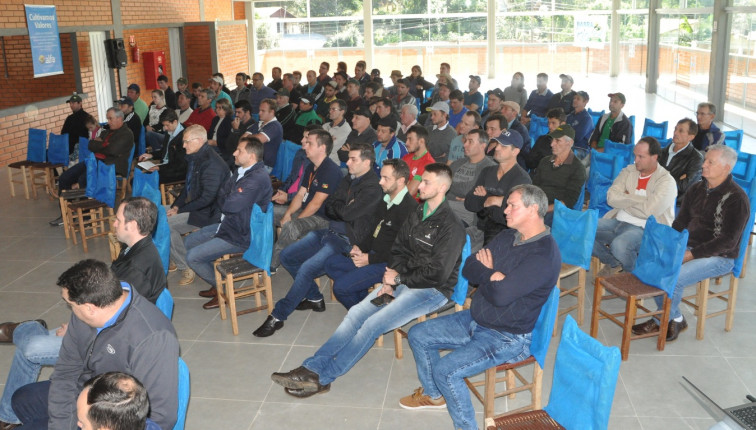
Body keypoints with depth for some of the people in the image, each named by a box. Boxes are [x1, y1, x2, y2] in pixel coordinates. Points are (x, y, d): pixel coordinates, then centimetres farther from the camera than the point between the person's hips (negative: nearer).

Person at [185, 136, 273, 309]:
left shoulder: (258, 178, -27)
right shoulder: (240, 171, 6)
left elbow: (228, 205, -27)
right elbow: (220, 194, 11)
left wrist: (221, 198, -7)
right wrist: (223, 200, -10)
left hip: (241, 236, -10)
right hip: (227, 224, 10)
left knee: (192, 257, -11)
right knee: (188, 242, 16)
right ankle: (217, 283, 24)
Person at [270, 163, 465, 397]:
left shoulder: (451, 227, -16)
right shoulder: (417, 213, 10)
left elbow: (437, 274, -19)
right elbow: (399, 250, 14)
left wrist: (398, 279, -11)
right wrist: (390, 281, -3)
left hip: (432, 290, -7)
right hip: (403, 281, 8)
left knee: (373, 324, -21)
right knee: (357, 312, -10)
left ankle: (322, 378, -16)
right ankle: (312, 367, -14)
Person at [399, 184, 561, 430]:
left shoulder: (544, 255, -25)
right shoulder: (508, 237, 4)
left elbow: (501, 294, -31)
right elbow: (469, 269, 3)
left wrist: (486, 273, -10)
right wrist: (493, 275, -17)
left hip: (508, 338, -9)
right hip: (475, 320, 9)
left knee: (445, 371, -24)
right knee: (418, 335, 9)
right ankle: (433, 395, 29)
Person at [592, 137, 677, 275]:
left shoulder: (666, 181, -7)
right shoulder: (629, 171, 11)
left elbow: (649, 210, -20)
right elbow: (611, 197, 0)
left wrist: (626, 199, -5)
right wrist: (637, 200, -9)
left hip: (643, 228, -6)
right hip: (617, 220, 6)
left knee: (619, 245, -36)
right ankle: (613, 263, 10)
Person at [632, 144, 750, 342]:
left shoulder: (736, 198, -12)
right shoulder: (697, 189, 10)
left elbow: (728, 241, -17)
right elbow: (680, 222, 16)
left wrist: (691, 255, -22)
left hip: (719, 258, -7)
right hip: (688, 248, 7)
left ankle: (661, 321, -2)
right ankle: (675, 319, -2)